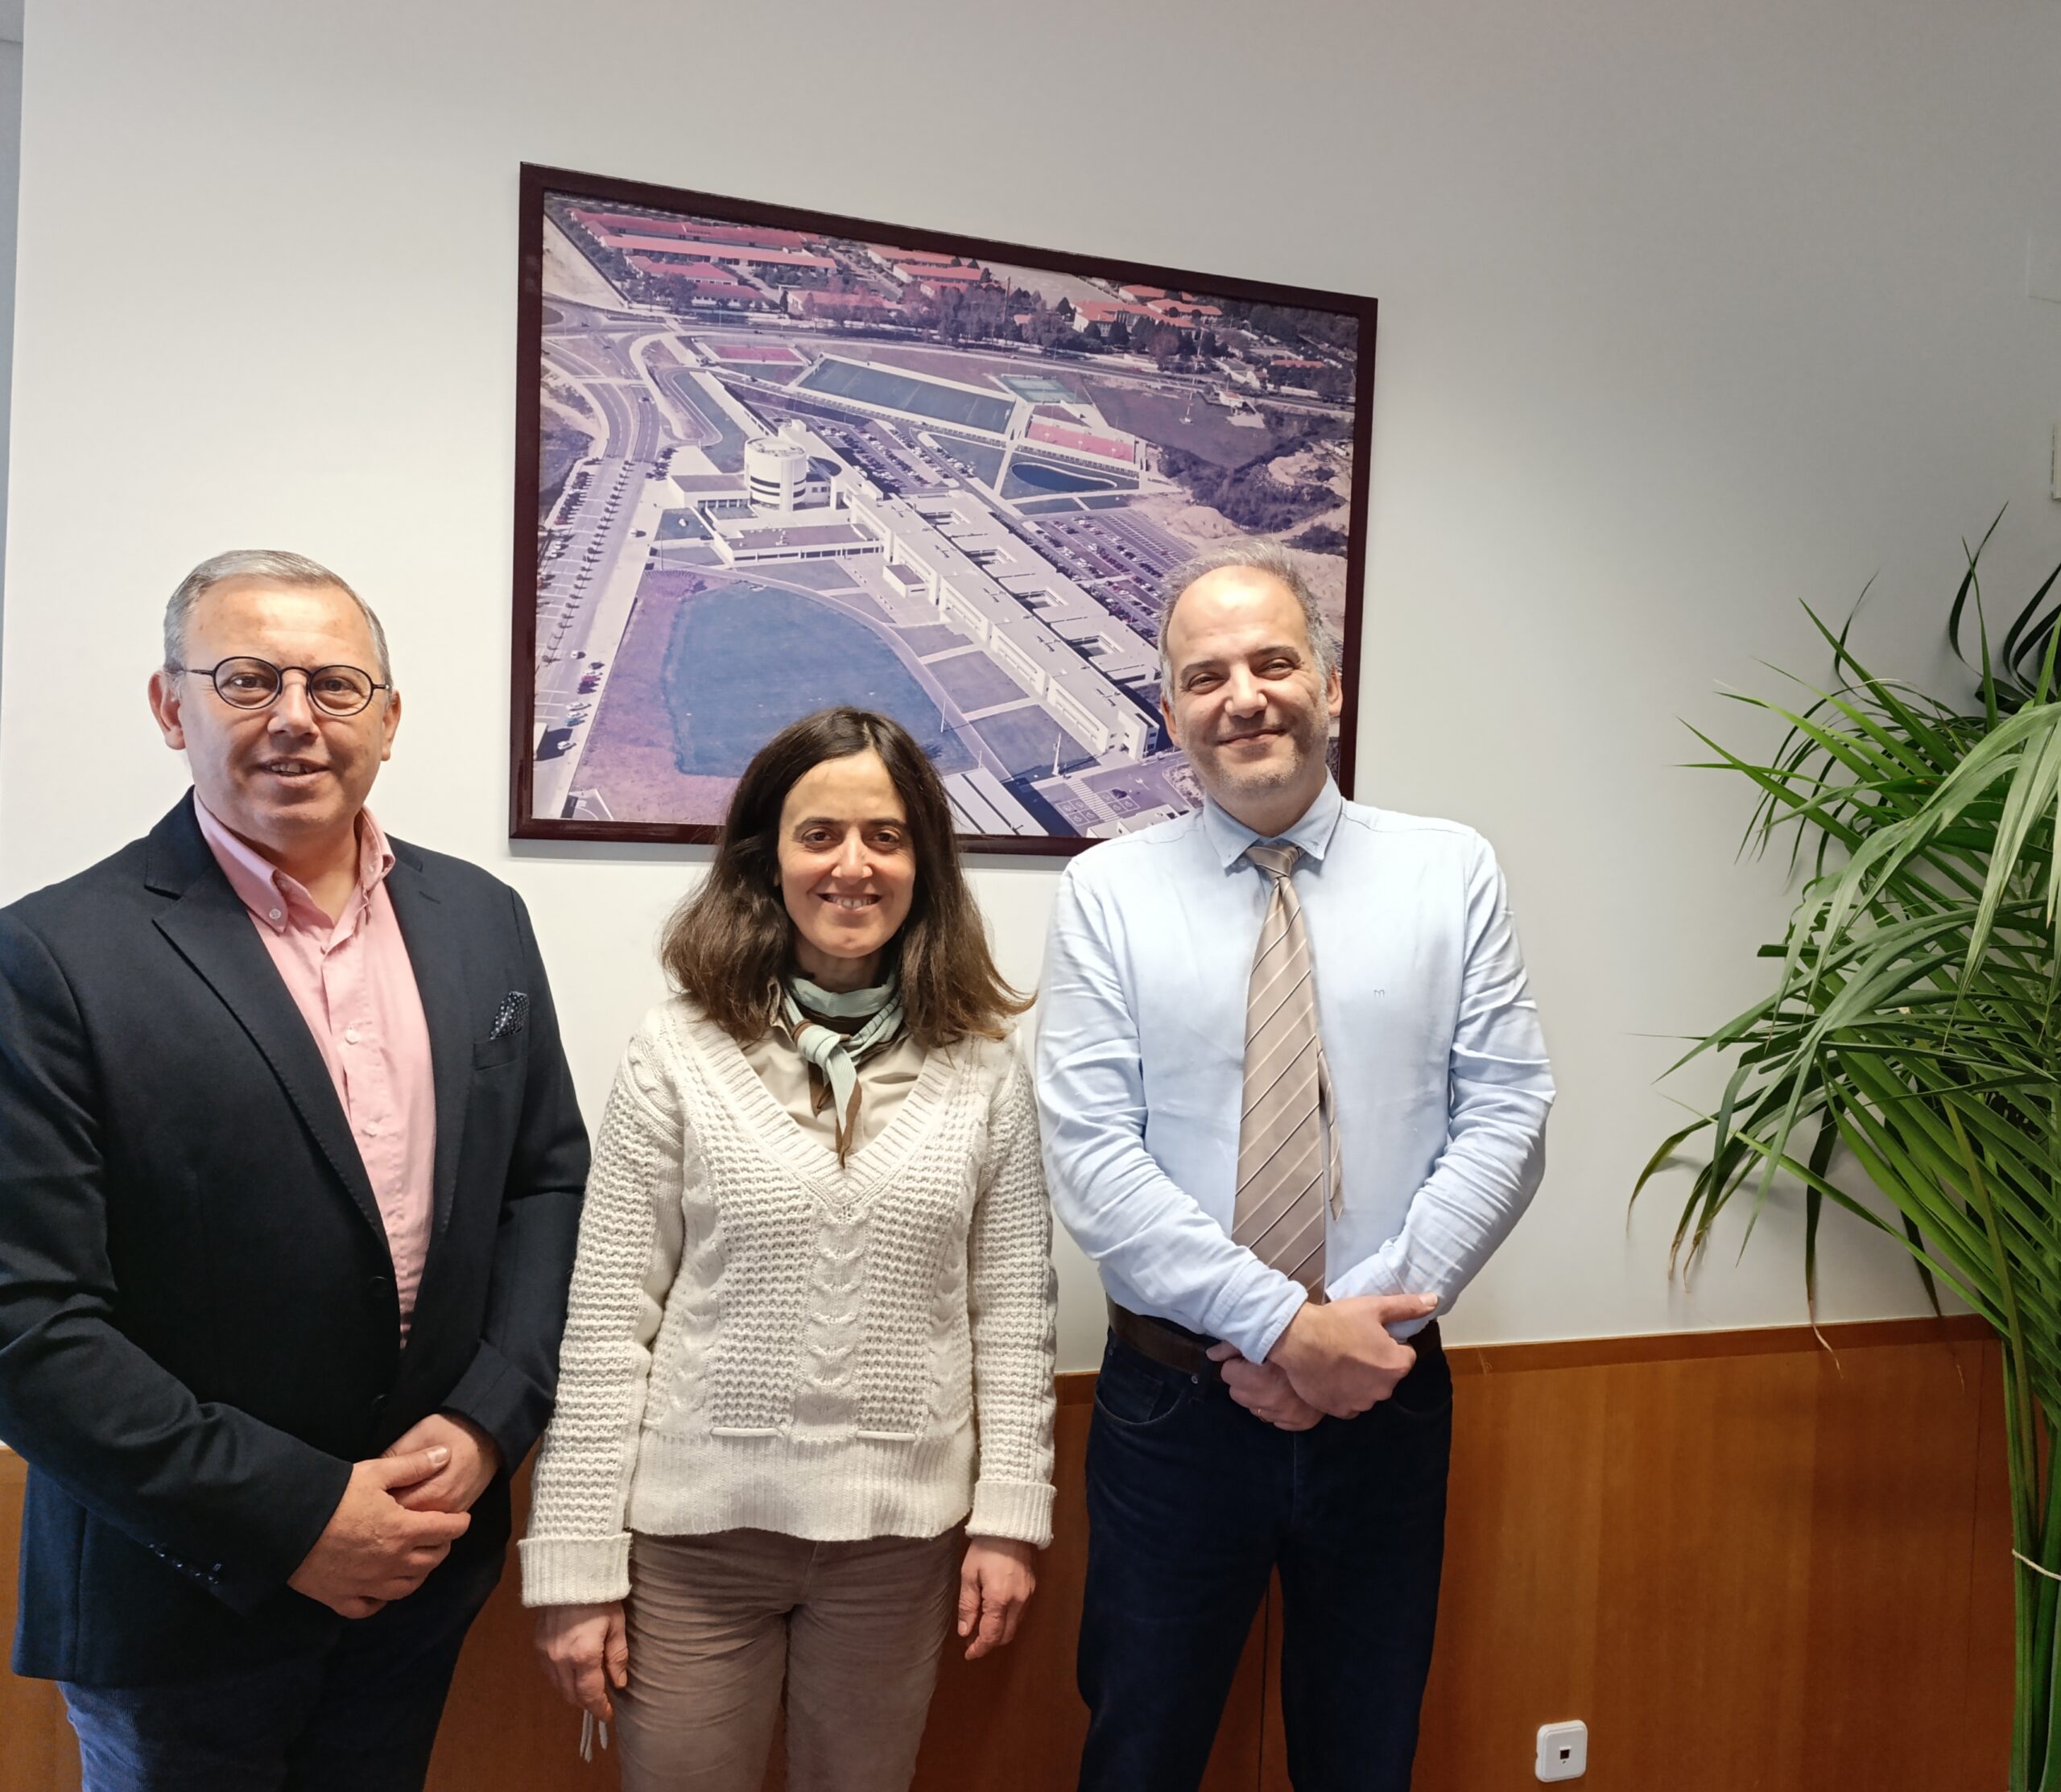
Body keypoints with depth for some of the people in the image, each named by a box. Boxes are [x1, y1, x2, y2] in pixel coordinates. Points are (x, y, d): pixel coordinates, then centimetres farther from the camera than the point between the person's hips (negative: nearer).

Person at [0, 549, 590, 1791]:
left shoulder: (483, 919, 0)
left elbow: (551, 1178, 5)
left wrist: (487, 1422, -7)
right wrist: (295, 1517, -17)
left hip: (427, 1559, 5)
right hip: (184, 1593, -4)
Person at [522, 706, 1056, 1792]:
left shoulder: (982, 1066, -1)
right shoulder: (677, 1052, -6)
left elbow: (1014, 1312, 2)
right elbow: (606, 1326, -5)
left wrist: (1010, 1516, -1)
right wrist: (575, 1564, -6)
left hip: (899, 1536, 2)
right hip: (693, 1529, -1)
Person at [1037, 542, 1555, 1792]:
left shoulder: (1452, 872, 1)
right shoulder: (1108, 893, -3)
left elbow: (1507, 1118, -5)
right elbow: (1091, 1158, -10)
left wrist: (1364, 1325, -14)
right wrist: (1286, 1325, -18)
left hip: (1386, 1395, 1)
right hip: (1173, 1402, -1)